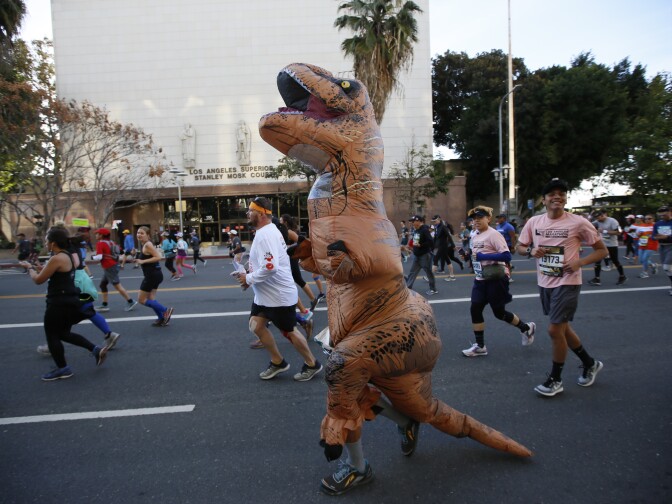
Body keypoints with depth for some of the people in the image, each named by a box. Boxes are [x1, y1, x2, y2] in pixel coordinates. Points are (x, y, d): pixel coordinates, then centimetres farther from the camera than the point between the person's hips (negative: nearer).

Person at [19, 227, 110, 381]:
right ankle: (96, 350, 15)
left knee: (52, 336, 6)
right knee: (63, 333, 21)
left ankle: (62, 369, 17)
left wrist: (29, 267, 6)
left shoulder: (56, 259, -18)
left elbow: (38, 280, -11)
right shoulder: (69, 256, 10)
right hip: (69, 301, 10)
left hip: (59, 304, -10)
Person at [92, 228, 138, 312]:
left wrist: (93, 257, -2)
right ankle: (104, 305, 17)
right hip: (113, 265, 9)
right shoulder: (109, 242, 13)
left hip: (109, 267, -9)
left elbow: (99, 257, -19)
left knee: (117, 285, -5)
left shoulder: (100, 243, -12)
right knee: (103, 284, 15)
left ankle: (130, 302, -3)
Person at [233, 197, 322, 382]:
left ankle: (312, 365, 26)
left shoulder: (266, 234, -23)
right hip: (265, 294, 10)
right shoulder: (265, 232, 10)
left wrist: (249, 279, -19)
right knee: (256, 325, 11)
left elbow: (270, 267, -34)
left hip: (279, 295, -10)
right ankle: (278, 362, 27)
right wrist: (250, 276, 6)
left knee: (289, 332, 6)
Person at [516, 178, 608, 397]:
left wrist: (579, 262, -20)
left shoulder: (578, 223, -12)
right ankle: (590, 363, 42)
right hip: (544, 283, 6)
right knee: (562, 328, 18)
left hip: (567, 283, -5)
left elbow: (602, 250, -5)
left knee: (555, 330, -6)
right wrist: (531, 251, -12)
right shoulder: (534, 222, -1)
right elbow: (520, 246, 10)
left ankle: (555, 379, 14)